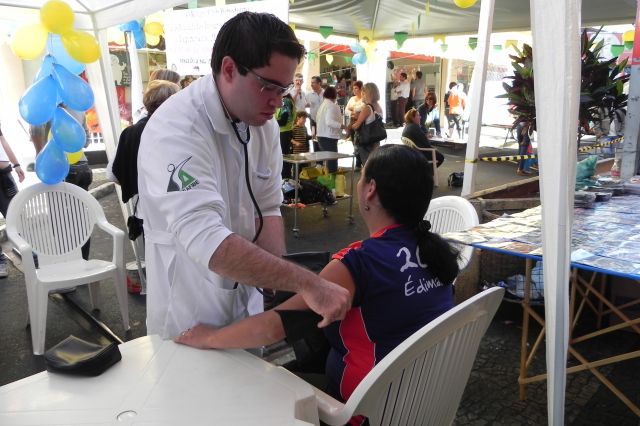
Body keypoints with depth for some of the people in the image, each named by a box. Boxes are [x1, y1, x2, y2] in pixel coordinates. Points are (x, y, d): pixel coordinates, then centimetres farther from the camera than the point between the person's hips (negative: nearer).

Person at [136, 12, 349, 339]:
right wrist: (306, 282, -38)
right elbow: (206, 241, -38)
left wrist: (282, 284, -13)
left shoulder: (263, 123, -4)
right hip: (189, 319, -6)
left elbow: (266, 209, 0)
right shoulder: (175, 130, -28)